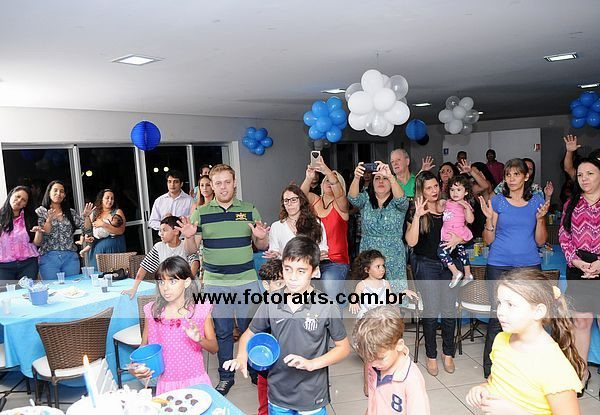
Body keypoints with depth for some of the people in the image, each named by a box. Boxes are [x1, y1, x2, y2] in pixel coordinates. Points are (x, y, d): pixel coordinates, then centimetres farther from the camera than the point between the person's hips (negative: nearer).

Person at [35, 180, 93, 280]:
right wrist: (49, 220, -23)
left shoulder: (71, 212, 11)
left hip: (70, 258, 3)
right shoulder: (40, 212, 4)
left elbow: (86, 228, 6)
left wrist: (86, 216, -12)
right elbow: (42, 233, -7)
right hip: (49, 258, -2)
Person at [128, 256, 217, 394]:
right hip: (165, 384, 1)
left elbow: (214, 348, -1)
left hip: (196, 382, -1)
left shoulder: (201, 309, -6)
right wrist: (136, 368, -10)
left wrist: (199, 339, -20)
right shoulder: (153, 311, -2)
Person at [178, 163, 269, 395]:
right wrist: (189, 236, -18)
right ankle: (225, 376, 25)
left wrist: (261, 238, -16)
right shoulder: (201, 213, 3)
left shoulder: (249, 210, 4)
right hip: (215, 283, 0)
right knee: (222, 331, 10)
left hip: (247, 281, 0)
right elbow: (191, 250, 4)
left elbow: (262, 247, 8)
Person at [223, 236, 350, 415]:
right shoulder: (271, 303, -10)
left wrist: (312, 363, -19)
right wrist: (241, 357, -15)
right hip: (277, 395, 3)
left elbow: (344, 347, -7)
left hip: (311, 398, -2)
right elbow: (249, 334, 4)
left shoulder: (326, 307, -17)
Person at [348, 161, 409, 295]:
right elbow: (353, 198, -13)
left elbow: (401, 199, -21)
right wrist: (357, 178, -32)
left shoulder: (397, 203, 2)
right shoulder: (366, 199, 7)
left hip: (393, 258, -1)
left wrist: (390, 176, -36)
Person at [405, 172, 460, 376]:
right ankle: (431, 356, 16)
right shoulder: (415, 212, -3)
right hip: (426, 265, -3)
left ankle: (448, 353, 23)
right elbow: (411, 242, -15)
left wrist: (459, 238, -10)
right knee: (431, 311, -2)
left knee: (449, 310, 3)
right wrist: (417, 216, -22)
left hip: (448, 264, 3)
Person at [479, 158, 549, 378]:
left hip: (529, 265, 2)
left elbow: (540, 241, 8)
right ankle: (490, 367, 11)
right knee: (498, 317, -2)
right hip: (499, 266, -2)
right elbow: (488, 240, 3)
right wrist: (489, 218, -13)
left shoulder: (537, 202, 7)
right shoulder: (497, 201, 2)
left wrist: (540, 218, -7)